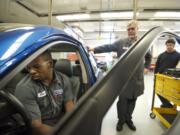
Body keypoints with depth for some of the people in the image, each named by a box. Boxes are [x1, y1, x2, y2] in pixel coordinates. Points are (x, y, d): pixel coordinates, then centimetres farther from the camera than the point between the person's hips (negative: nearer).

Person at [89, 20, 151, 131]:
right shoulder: (121, 43, -1)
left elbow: (149, 56, 24)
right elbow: (107, 47, -4)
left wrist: (146, 67, 16)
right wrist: (94, 49, -12)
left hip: (137, 79, 3)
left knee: (132, 100, 15)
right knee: (122, 100, 8)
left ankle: (128, 119, 36)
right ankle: (121, 120, 30)